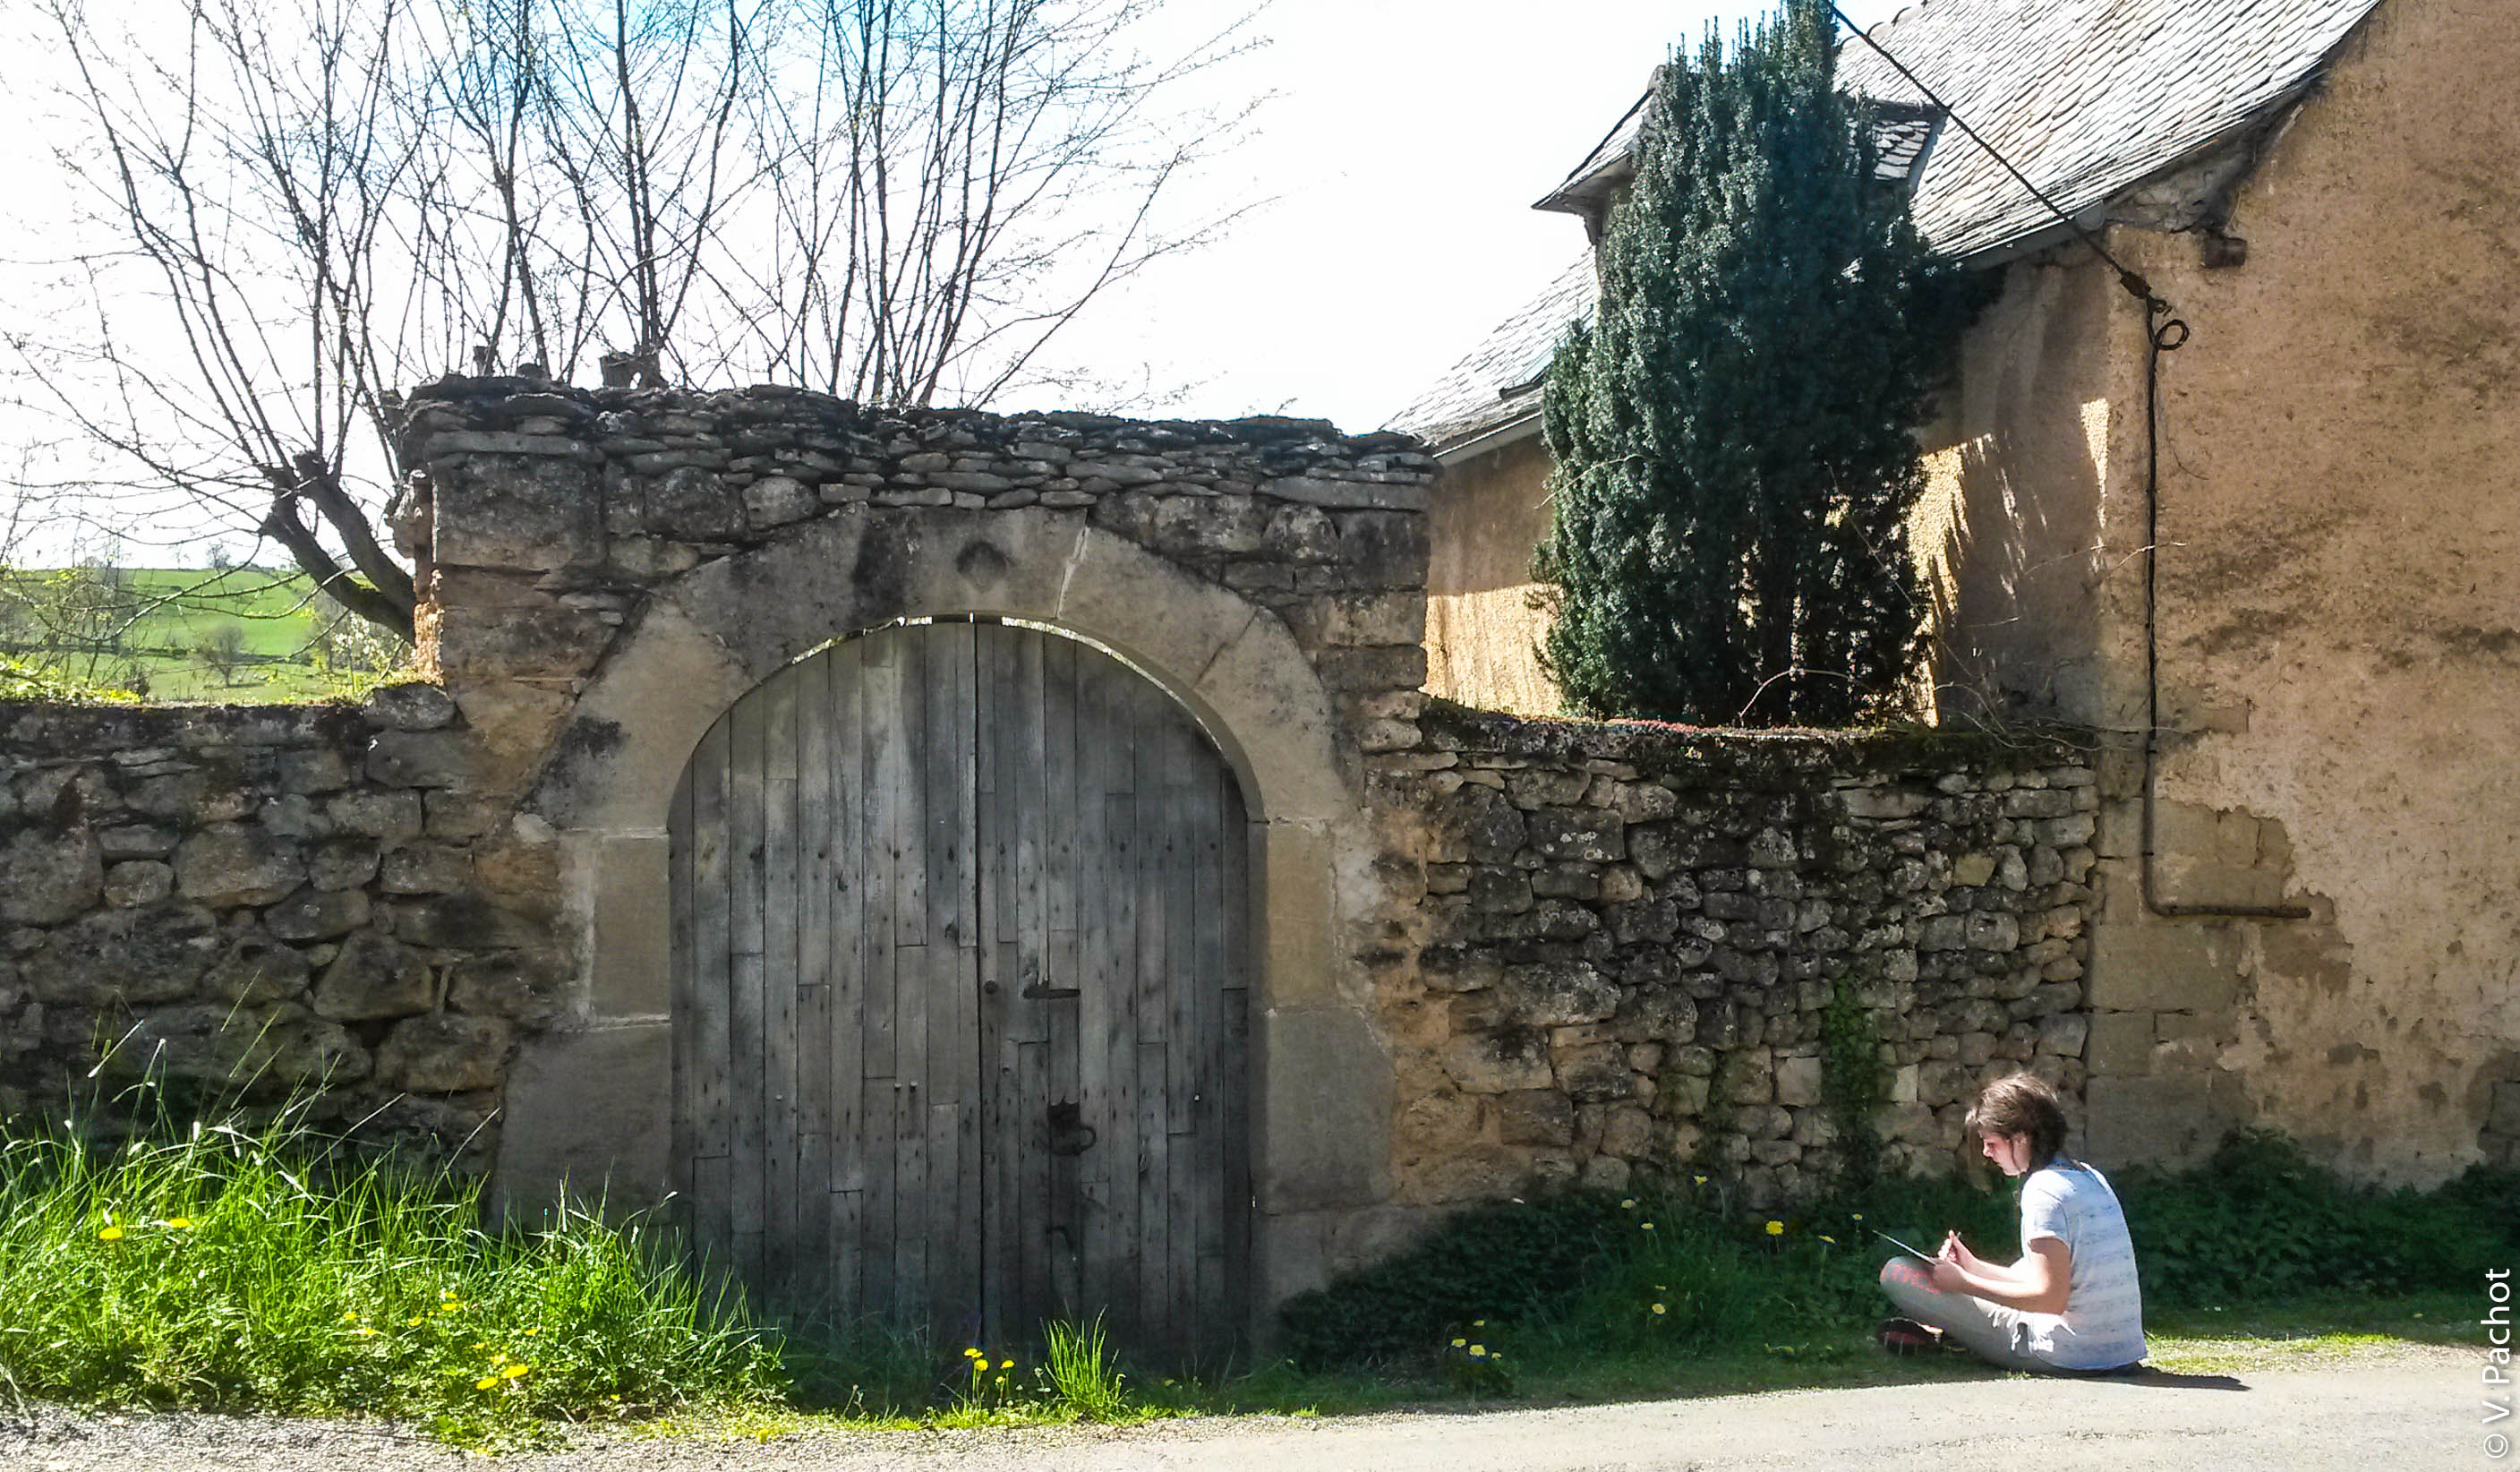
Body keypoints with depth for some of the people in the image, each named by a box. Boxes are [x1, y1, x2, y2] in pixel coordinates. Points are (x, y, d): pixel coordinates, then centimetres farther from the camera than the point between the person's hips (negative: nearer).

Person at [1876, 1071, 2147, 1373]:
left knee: (1896, 1273, -8)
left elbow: (2050, 1297, -20)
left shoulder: (2044, 1190, -15)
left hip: (2068, 1357, -9)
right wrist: (1975, 1268, 17)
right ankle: (1944, 1331, 28)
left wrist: (1964, 1282, -11)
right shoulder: (2090, 1177, 13)